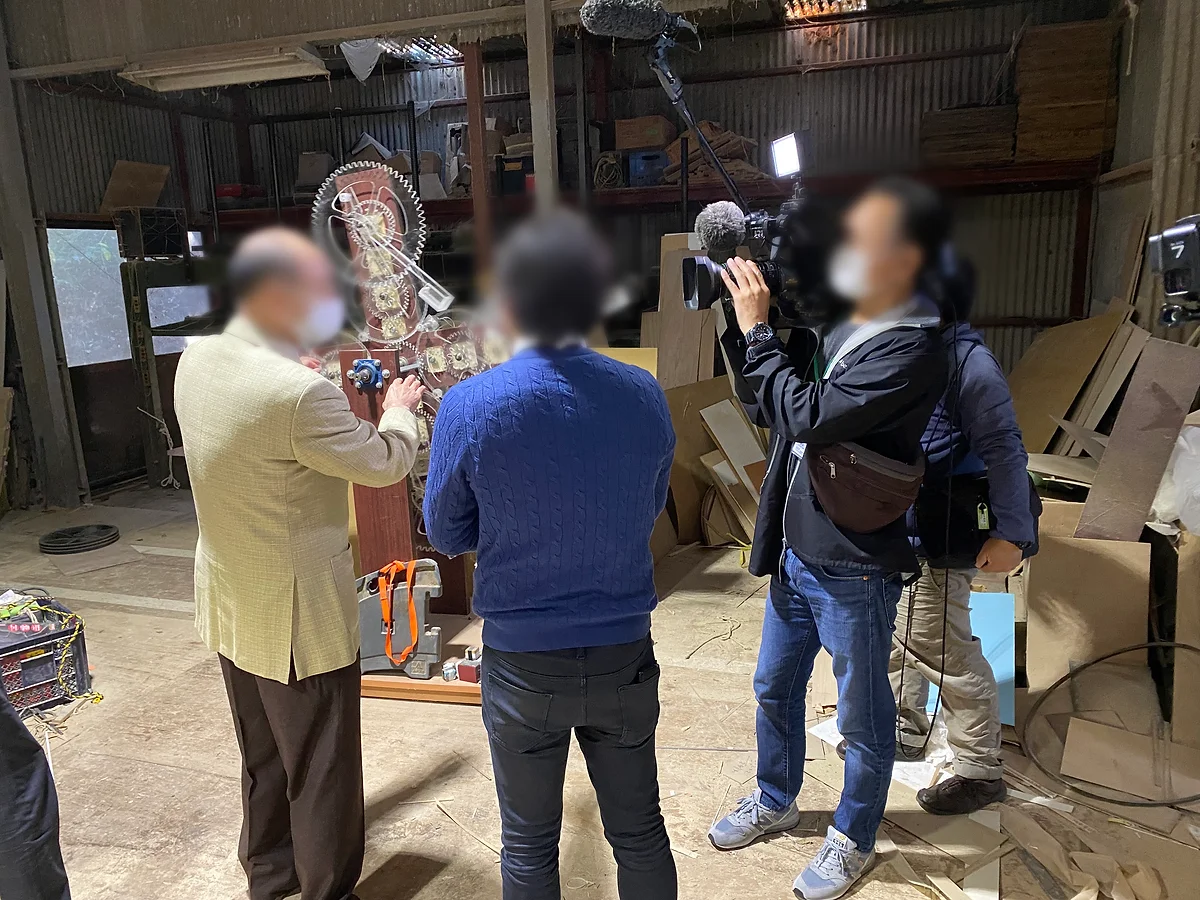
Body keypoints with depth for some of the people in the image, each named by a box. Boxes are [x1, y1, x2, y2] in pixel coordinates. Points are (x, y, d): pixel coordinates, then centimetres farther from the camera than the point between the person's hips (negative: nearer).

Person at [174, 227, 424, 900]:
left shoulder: (197, 361, -4)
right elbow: (386, 463, -15)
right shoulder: (299, 393, -30)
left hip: (232, 610, 9)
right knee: (322, 775, 13)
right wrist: (399, 409, 3)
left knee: (264, 761, 27)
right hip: (299, 621, -8)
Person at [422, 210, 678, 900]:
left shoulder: (469, 407, -16)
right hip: (626, 655, 2)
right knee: (640, 832, 22)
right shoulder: (645, 396, -9)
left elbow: (448, 535, -2)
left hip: (524, 663, -2)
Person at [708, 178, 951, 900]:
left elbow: (811, 417, -30)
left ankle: (854, 839, 37)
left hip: (853, 573, -8)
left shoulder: (913, 351, -20)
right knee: (775, 690, 23)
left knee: (862, 720, 14)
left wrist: (758, 330, -21)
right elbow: (768, 411, 9)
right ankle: (776, 801, 47)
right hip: (794, 555, 8)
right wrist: (744, 332, -3)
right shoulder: (838, 330, 5)